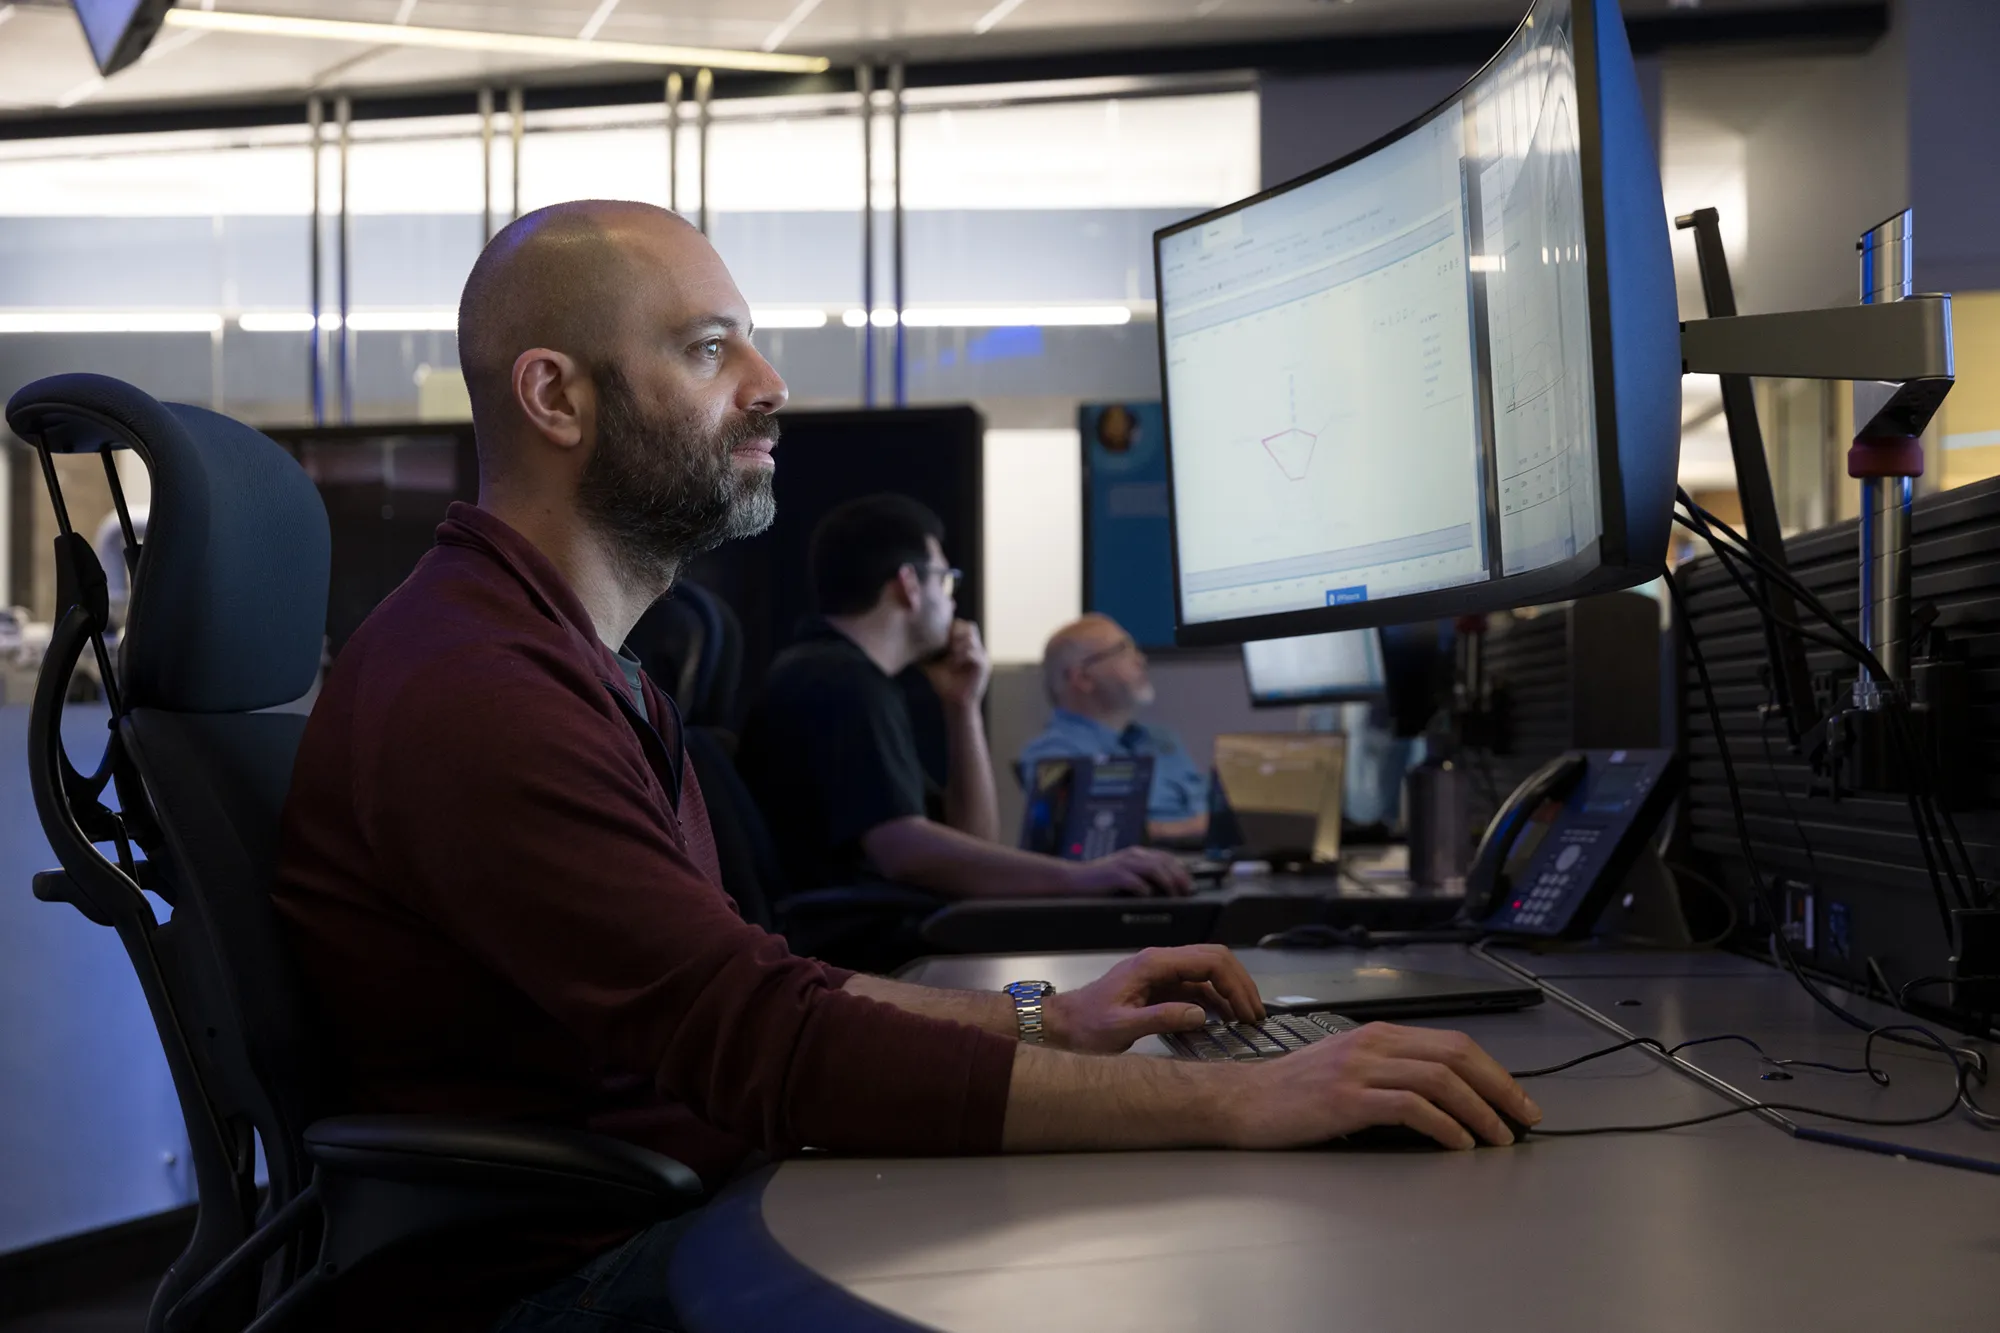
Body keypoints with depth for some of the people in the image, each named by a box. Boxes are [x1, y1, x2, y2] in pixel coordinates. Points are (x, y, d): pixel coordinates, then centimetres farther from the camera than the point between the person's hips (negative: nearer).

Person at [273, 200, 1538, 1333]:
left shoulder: (569, 660, 15)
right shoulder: (473, 693, -20)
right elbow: (770, 1049, -28)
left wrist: (1040, 1022, 7)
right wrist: (1238, 1102, -28)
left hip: (669, 1210, 9)